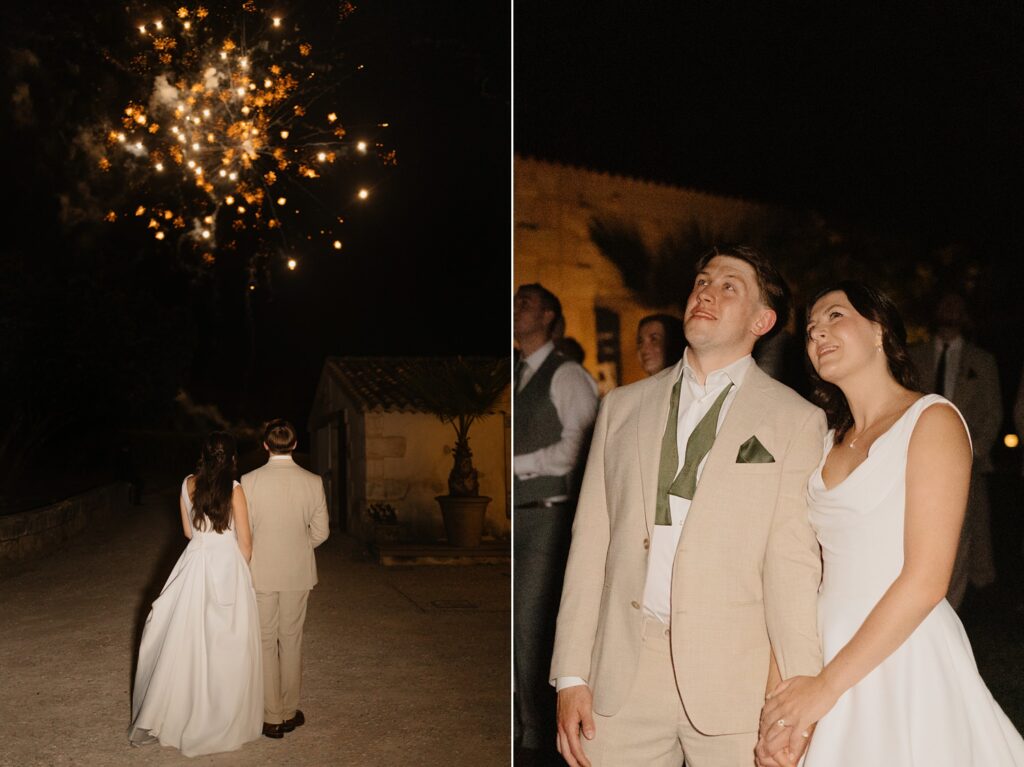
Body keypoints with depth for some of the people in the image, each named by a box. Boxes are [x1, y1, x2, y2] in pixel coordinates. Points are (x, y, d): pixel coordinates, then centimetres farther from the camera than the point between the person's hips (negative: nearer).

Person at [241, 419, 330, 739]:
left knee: (265, 642, 9)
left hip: (261, 572, -1)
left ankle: (272, 718, 14)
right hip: (298, 572, 2)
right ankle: (289, 712, 24)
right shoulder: (313, 482, -8)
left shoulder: (249, 481, -13)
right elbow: (320, 532, -2)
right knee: (292, 640, 14)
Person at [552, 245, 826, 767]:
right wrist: (571, 676, 2)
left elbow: (794, 566, -6)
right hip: (622, 683, 3)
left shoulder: (797, 421, 2)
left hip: (734, 683, -2)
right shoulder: (622, 407, 11)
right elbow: (590, 546, 7)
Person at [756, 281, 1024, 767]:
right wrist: (780, 696, -5)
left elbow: (926, 580, -16)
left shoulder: (933, 419, -9)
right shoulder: (830, 443, 10)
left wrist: (827, 686, -17)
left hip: (904, 660, -5)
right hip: (830, 649, 5)